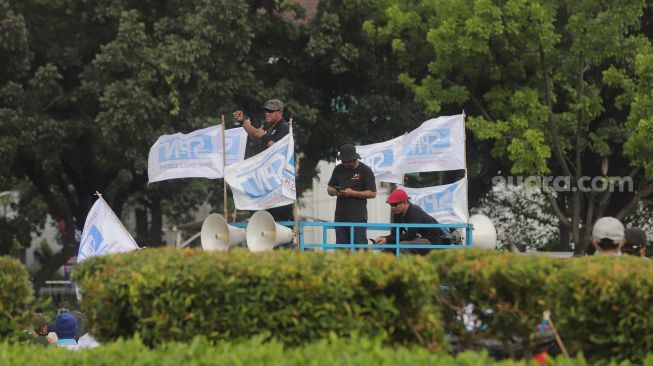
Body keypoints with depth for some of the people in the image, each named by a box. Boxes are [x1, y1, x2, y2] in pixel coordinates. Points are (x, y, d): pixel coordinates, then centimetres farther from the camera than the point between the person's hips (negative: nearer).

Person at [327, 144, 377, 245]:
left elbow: (372, 193, -6)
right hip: (340, 216, 6)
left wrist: (353, 193, -16)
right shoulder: (338, 169, 13)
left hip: (358, 217, -6)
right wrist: (332, 191, -6)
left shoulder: (365, 171, -3)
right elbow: (329, 188, 19)